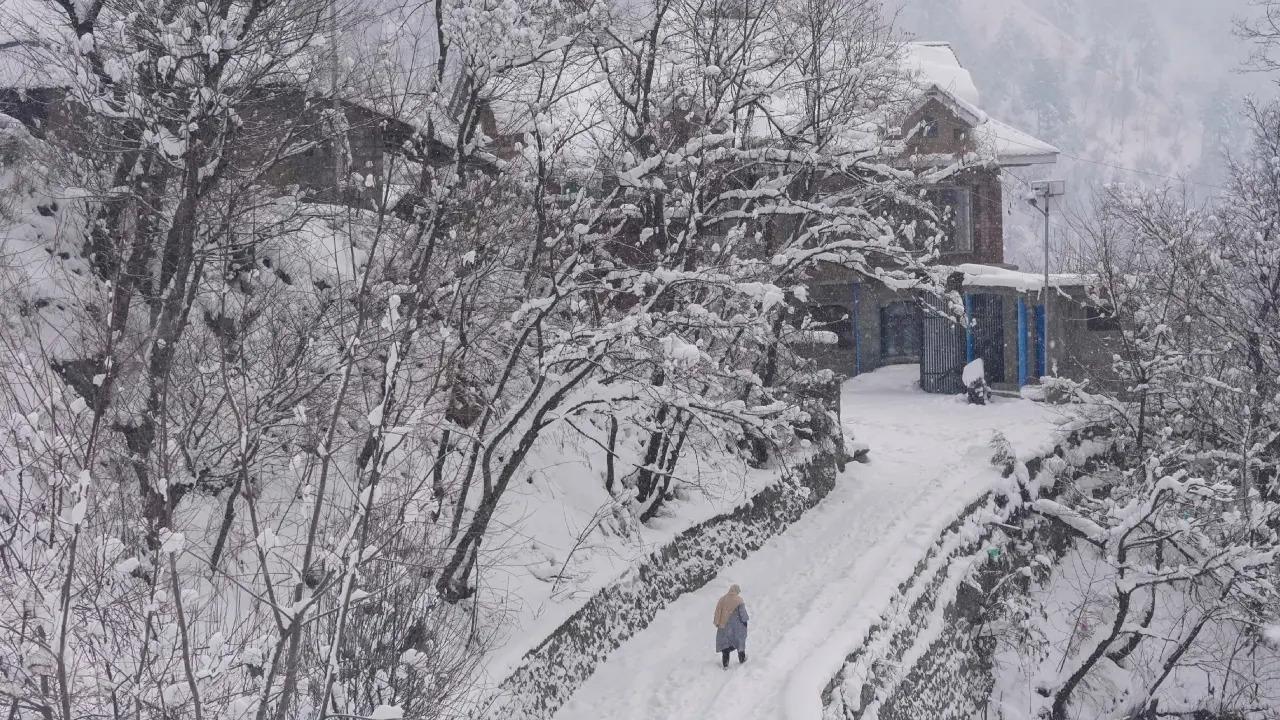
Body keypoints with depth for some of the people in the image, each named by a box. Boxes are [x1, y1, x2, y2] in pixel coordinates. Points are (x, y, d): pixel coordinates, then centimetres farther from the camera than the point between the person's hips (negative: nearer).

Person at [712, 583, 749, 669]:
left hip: (724, 626, 2)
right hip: (736, 626, -2)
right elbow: (742, 612, -8)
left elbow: (717, 611, 2)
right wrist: (745, 621, 7)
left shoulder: (722, 599, 1)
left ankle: (725, 664, 2)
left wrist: (717, 623, 8)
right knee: (739, 641, 18)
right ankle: (742, 659, 32)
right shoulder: (739, 600, -9)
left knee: (725, 643, 5)